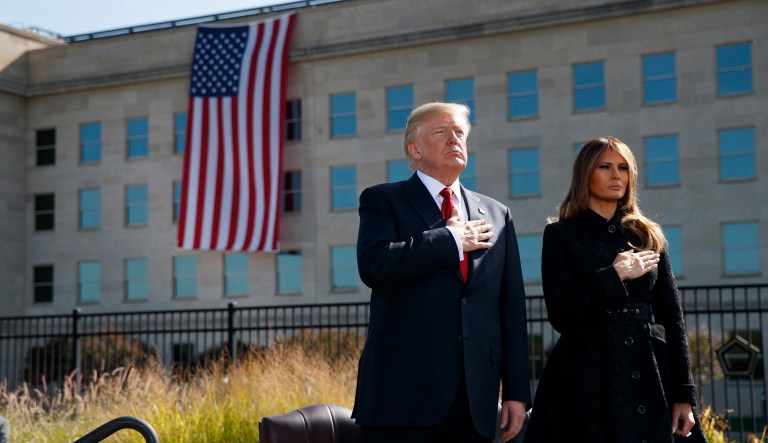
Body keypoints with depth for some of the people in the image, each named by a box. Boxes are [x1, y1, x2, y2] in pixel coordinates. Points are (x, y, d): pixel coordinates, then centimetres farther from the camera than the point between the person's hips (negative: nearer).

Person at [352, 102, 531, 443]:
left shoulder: (497, 215, 16)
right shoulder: (383, 201, 5)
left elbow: (512, 307, 12)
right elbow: (373, 265, -16)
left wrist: (517, 391, 7)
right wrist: (451, 240, -8)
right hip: (404, 389, -4)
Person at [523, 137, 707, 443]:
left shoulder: (648, 236, 11)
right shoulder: (561, 235, 2)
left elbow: (672, 319, 7)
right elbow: (560, 315, -8)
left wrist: (685, 394, 1)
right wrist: (614, 276, -12)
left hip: (654, 375, 3)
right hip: (589, 379, -3)